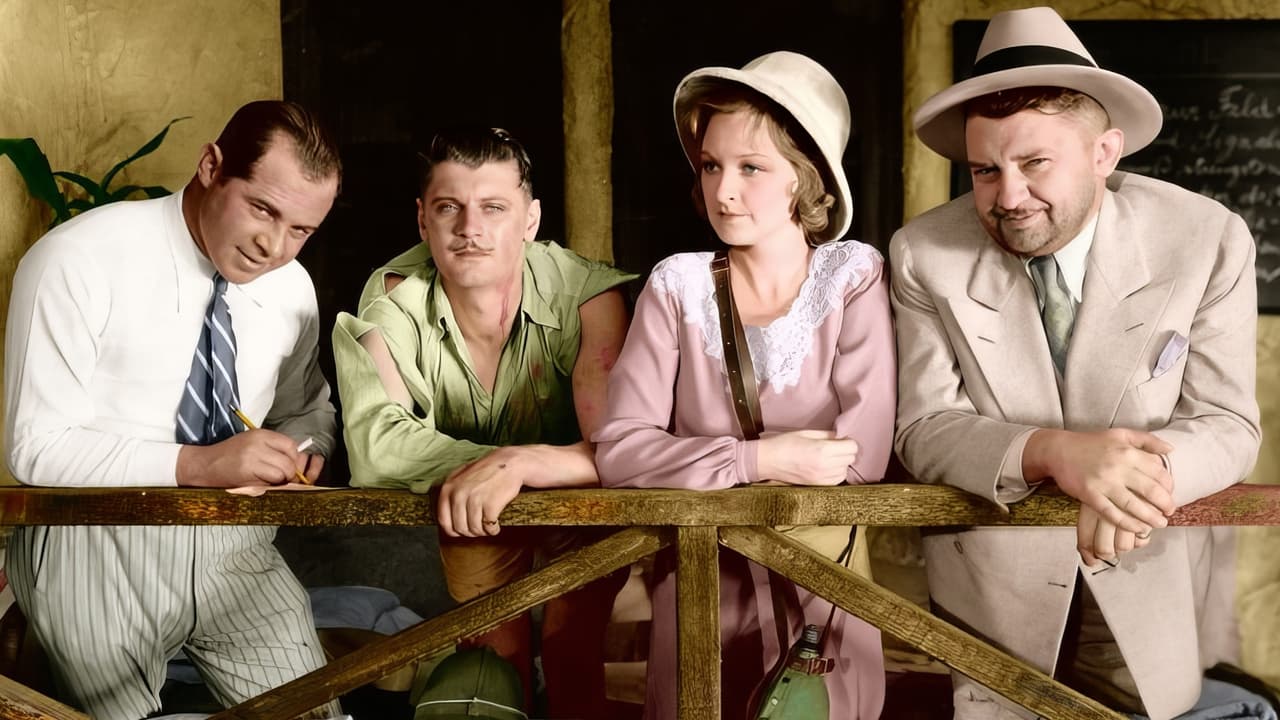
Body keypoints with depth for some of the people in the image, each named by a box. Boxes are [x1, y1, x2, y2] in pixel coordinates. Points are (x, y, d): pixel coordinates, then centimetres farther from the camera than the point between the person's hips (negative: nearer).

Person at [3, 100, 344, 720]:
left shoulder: (294, 289, 5)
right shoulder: (79, 260, -13)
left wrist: (303, 451, -3)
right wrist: (195, 465, -25)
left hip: (233, 545, 5)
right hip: (94, 546, -5)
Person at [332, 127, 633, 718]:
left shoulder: (584, 295, -28)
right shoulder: (391, 303, -21)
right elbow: (376, 443, -30)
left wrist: (521, 462, -53)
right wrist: (480, 466, -43)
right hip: (468, 510, 2)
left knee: (572, 656, -15)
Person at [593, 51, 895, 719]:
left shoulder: (853, 276, -7)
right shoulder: (678, 286, -5)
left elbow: (861, 456, -17)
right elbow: (618, 449, -14)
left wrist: (691, 472, -14)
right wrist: (758, 460, -23)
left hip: (823, 597, -1)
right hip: (699, 597, 1)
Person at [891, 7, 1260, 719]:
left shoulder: (1209, 241, -13)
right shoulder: (925, 255, -13)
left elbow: (1226, 425, -12)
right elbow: (924, 429, -14)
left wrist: (1141, 466, -35)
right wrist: (1053, 452, -34)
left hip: (1154, 594, 1)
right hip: (990, 590, 0)